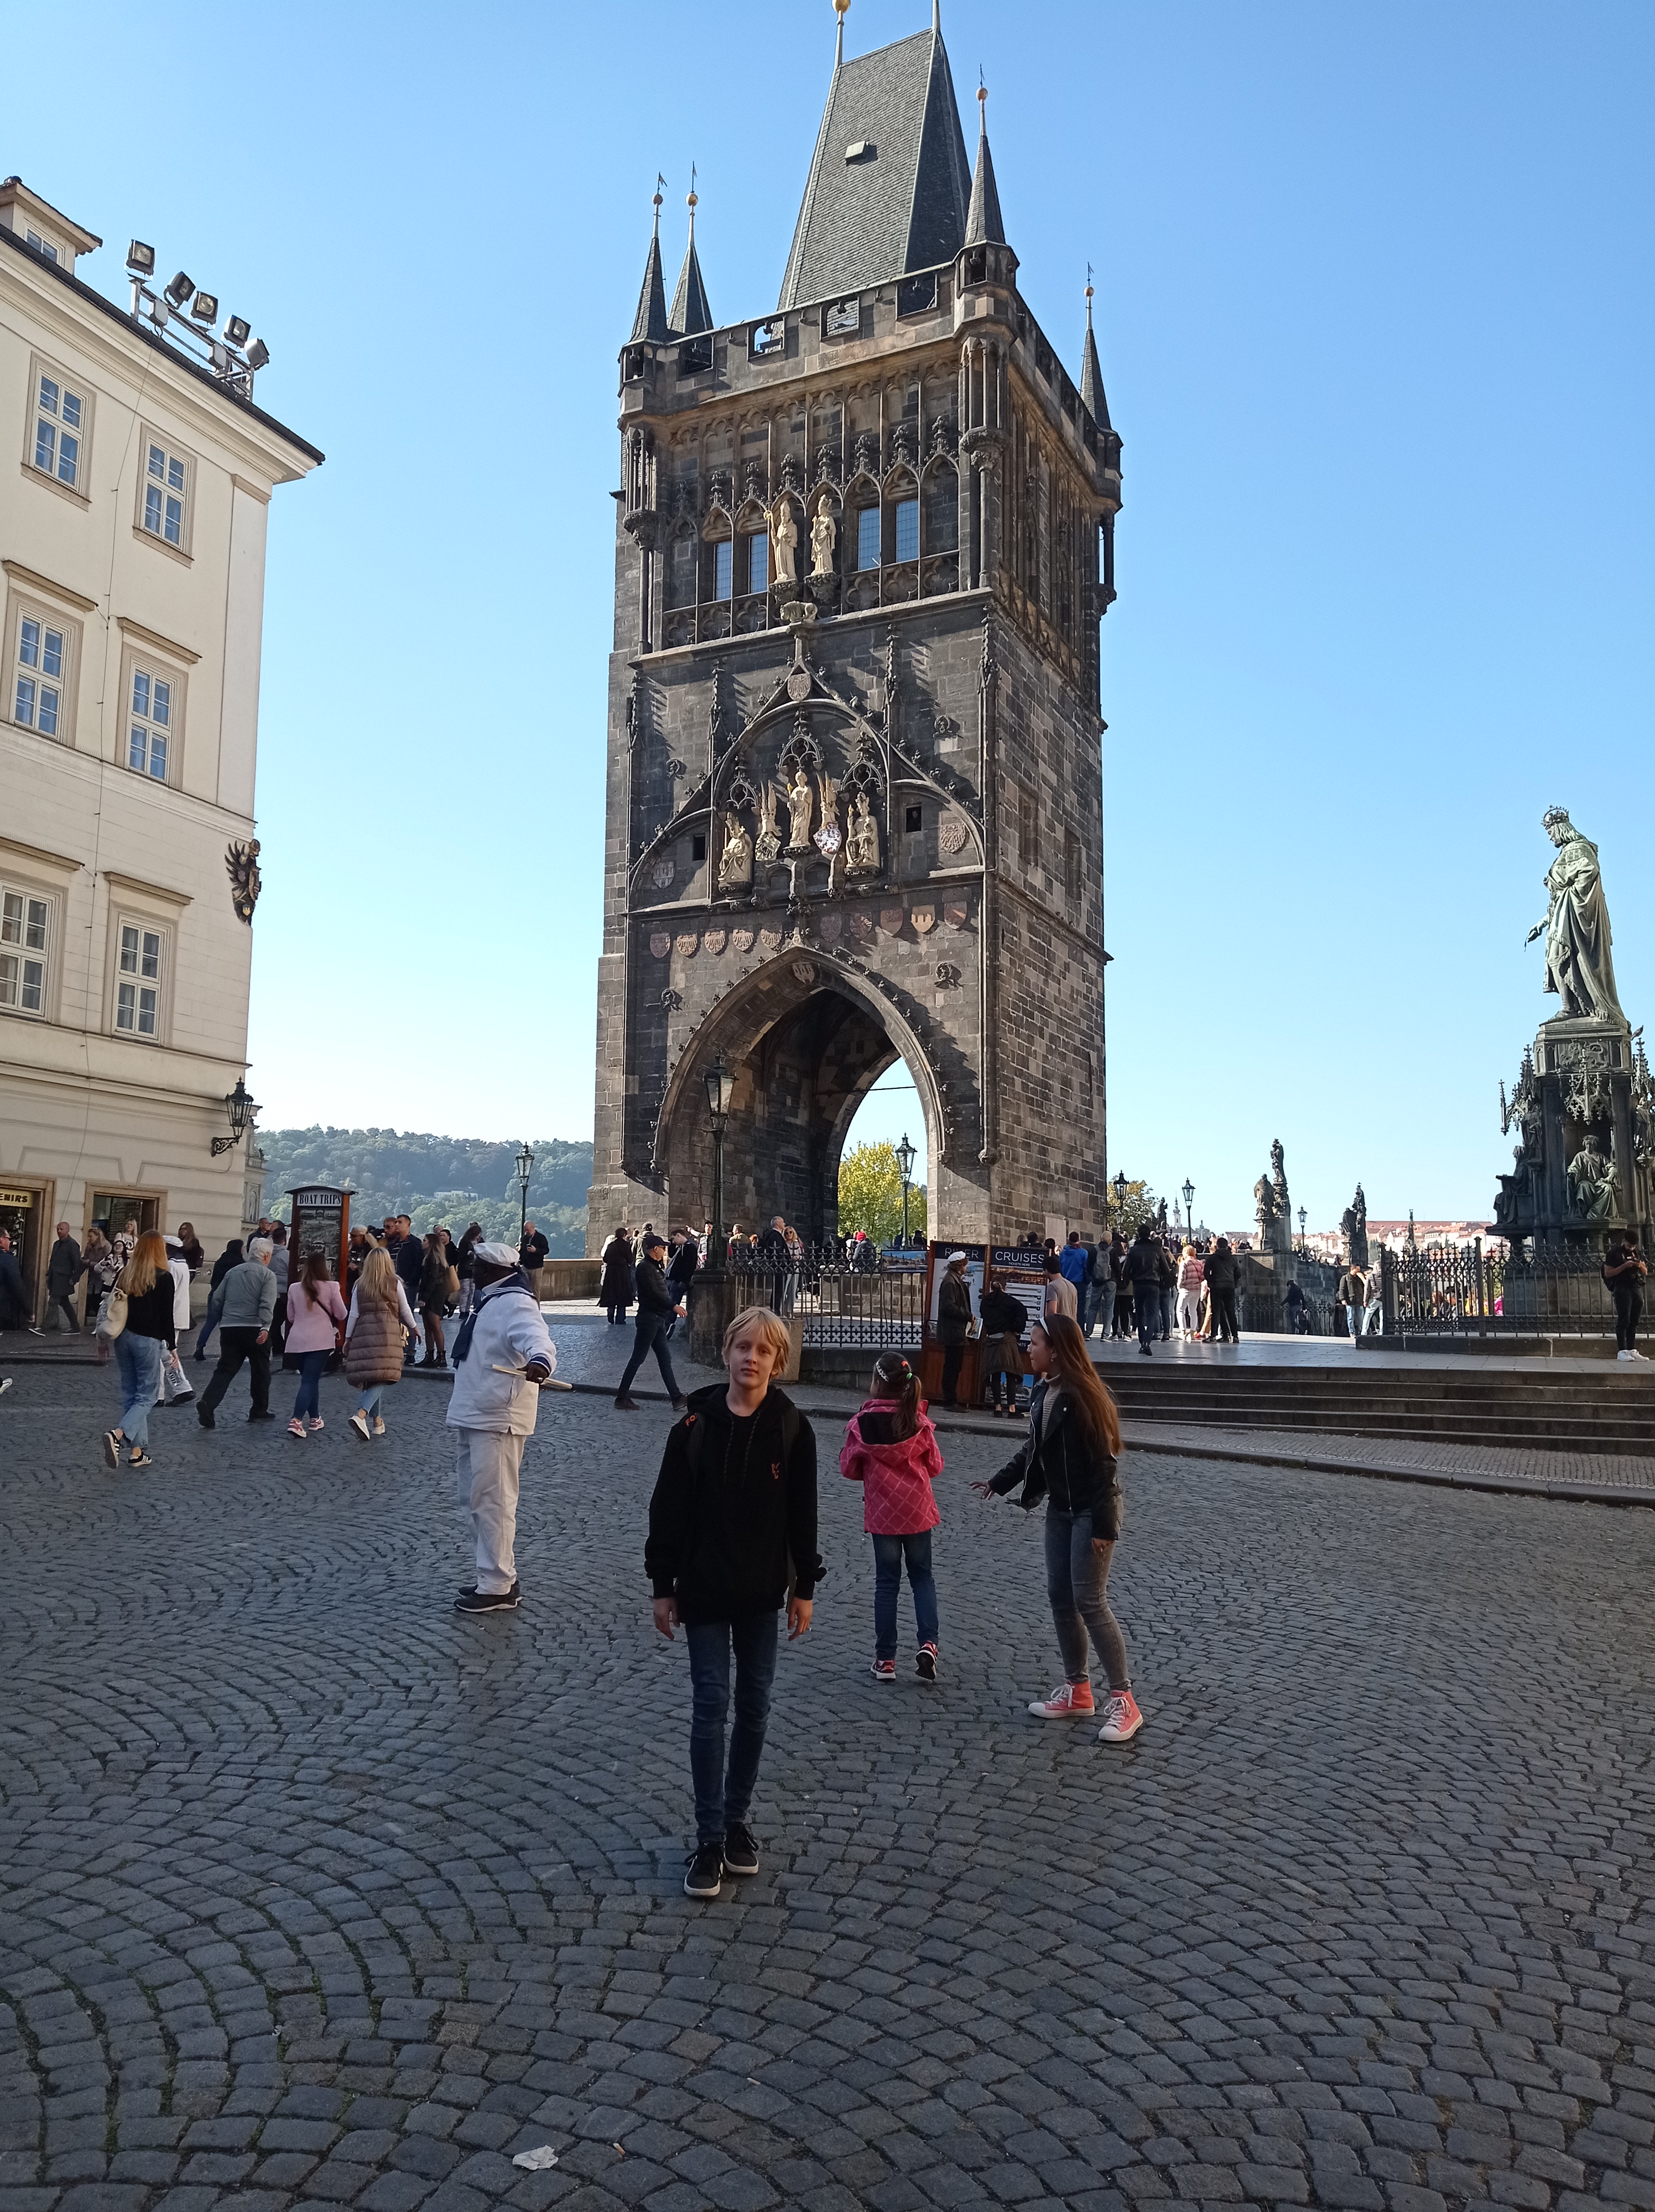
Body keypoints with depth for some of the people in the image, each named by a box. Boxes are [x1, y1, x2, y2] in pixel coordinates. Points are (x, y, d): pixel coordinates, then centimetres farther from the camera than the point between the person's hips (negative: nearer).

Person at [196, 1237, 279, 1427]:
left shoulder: (232, 1272, 15)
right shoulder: (267, 1275, -1)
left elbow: (216, 1300, 17)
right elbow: (267, 1304, -16)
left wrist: (221, 1322, 28)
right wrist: (265, 1327, -24)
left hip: (229, 1328, 4)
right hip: (254, 1329, -4)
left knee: (225, 1369, 4)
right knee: (260, 1371, 11)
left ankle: (207, 1403, -17)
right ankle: (259, 1411, 19)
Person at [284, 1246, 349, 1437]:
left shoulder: (294, 1288, 3)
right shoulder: (331, 1287, -7)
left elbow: (291, 1317, 14)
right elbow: (342, 1315, 1)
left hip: (297, 1341, 4)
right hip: (321, 1341, -4)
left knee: (310, 1379, 19)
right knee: (310, 1381, -5)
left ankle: (315, 1418, 26)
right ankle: (296, 1421, -19)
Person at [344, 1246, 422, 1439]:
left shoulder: (360, 1285, 6)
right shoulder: (395, 1283, 1)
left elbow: (354, 1314, 6)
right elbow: (405, 1309, 9)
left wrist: (348, 1338, 14)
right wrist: (414, 1327, 24)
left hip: (364, 1333, 3)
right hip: (387, 1333, -3)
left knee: (372, 1377, 12)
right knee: (382, 1378, -7)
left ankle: (377, 1422, 17)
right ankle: (361, 1415, -26)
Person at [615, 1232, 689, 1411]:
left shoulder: (655, 1266, 16)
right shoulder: (645, 1267, -14)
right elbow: (654, 1293, -21)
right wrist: (674, 1306, -18)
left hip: (658, 1319, 10)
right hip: (649, 1318, -10)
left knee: (665, 1359, 9)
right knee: (638, 1358, -5)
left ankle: (677, 1398, 10)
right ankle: (621, 1398, 2)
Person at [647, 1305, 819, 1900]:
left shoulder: (792, 1429, -6)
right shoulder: (695, 1426, -8)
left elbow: (803, 1515, 1)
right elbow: (667, 1509, -2)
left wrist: (804, 1588, 1)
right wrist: (663, 1585, -2)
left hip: (764, 1590, 1)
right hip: (703, 1590, -1)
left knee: (754, 1705, 11)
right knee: (710, 1706, -1)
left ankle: (737, 1820, 27)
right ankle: (710, 1839, 7)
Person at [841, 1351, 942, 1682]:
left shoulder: (861, 1424, -12)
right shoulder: (918, 1421, -8)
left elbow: (849, 1469, -2)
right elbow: (935, 1466, 1)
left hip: (882, 1513, -1)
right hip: (918, 1510, 1)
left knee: (887, 1581, 9)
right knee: (922, 1575, 16)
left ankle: (885, 1659, 13)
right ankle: (927, 1644, 0)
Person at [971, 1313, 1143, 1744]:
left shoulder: (1083, 1396, -21)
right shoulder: (1042, 1392, 4)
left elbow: (1103, 1462, -20)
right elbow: (1033, 1449, 16)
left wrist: (1104, 1525, -20)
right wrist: (998, 1483, 10)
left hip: (1091, 1512, -9)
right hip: (1060, 1509, 9)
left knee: (1089, 1600, -8)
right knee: (1060, 1597, 10)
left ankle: (1123, 1700, 2)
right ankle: (1077, 1691, 23)